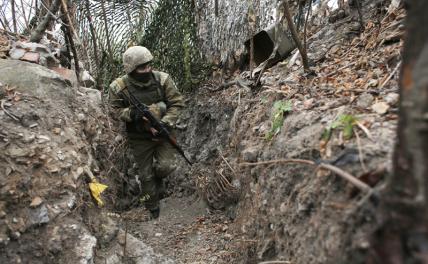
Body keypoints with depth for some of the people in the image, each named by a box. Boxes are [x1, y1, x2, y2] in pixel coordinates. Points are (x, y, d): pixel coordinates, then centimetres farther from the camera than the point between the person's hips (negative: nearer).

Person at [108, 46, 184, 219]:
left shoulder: (163, 79, -14)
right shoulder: (118, 87, -15)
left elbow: (177, 103, -11)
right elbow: (115, 109, -4)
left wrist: (165, 123, -23)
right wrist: (131, 113, -25)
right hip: (139, 138, -1)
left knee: (166, 166, -12)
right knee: (146, 174, 8)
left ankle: (140, 184, 24)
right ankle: (153, 211, 32)